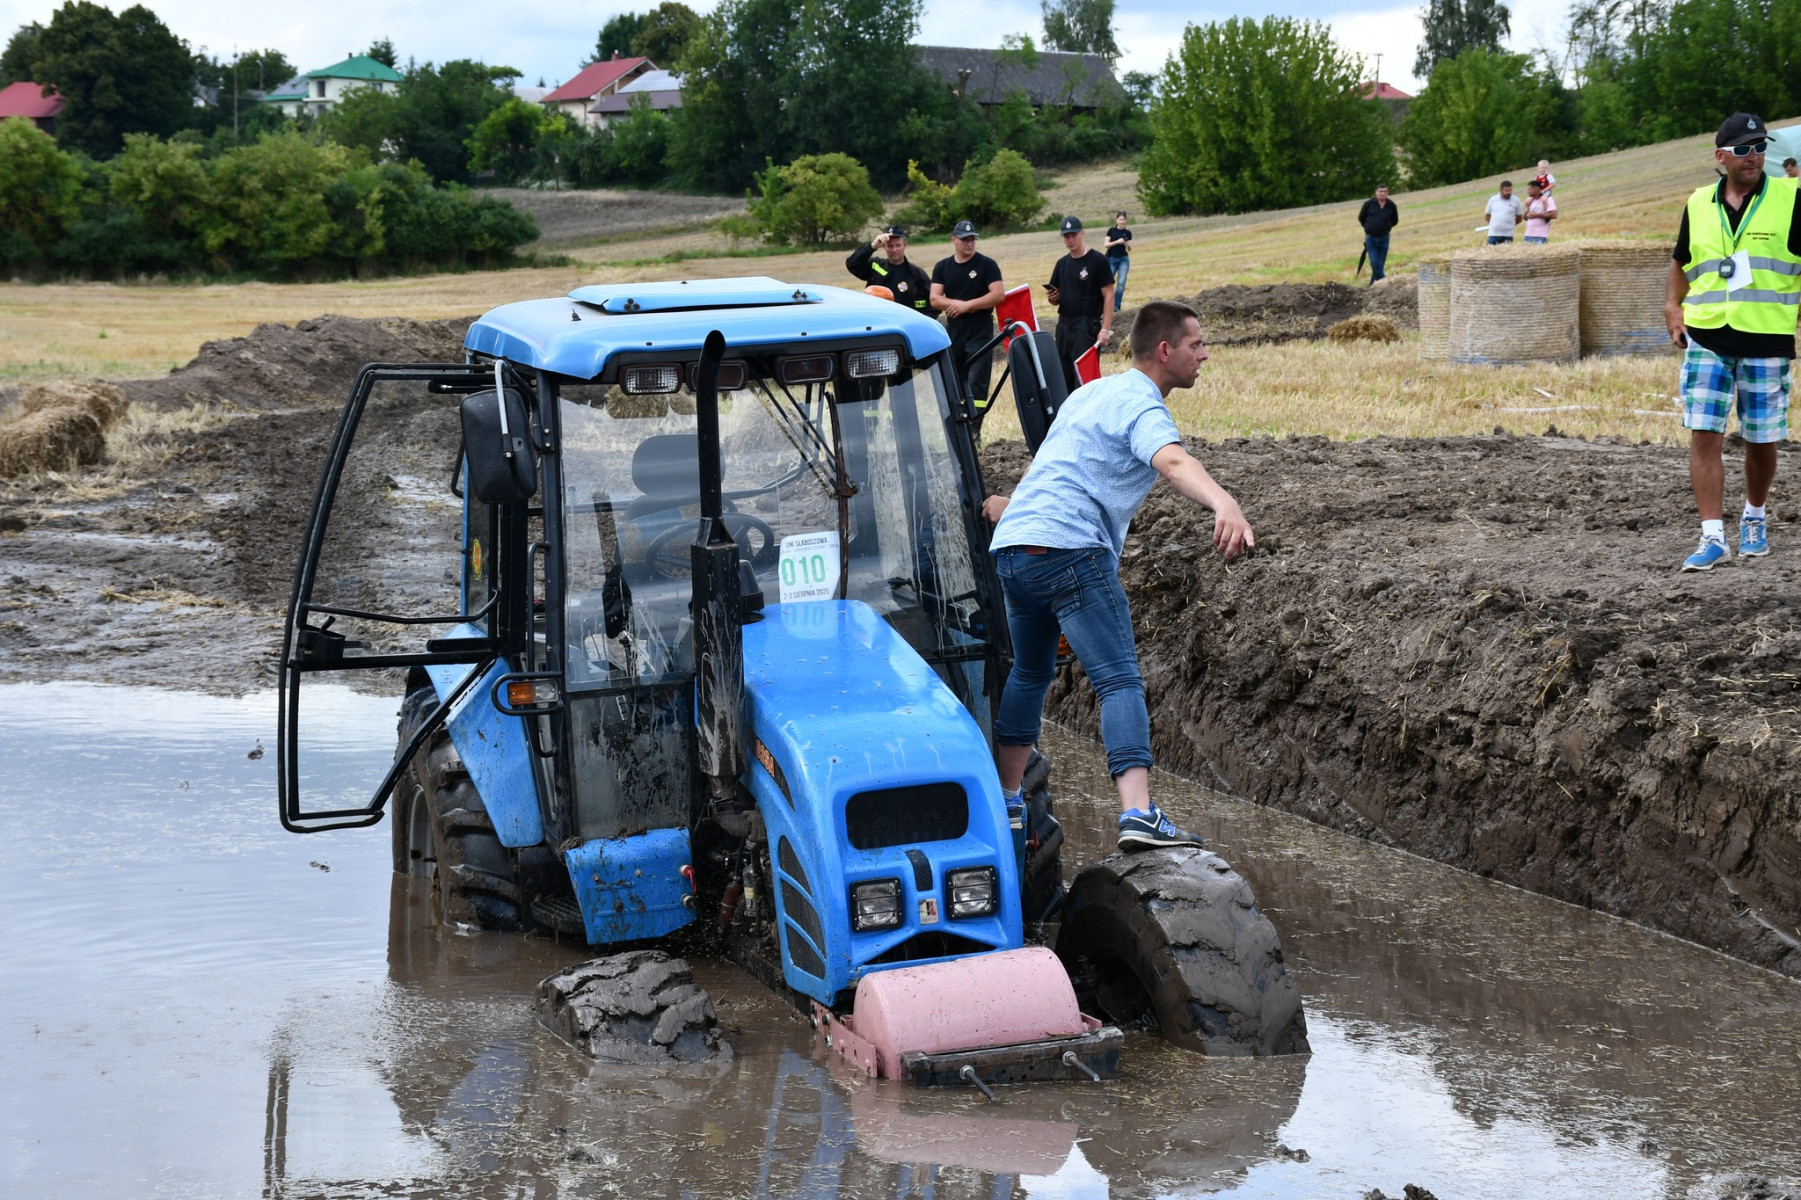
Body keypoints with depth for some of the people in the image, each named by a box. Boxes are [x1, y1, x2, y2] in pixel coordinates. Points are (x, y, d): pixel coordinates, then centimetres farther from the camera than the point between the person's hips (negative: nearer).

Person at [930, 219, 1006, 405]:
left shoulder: (986, 264, -2)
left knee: (976, 382, -11)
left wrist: (968, 305, -15)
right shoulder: (942, 267, 10)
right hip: (954, 330, 4)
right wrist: (957, 304, -15)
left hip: (980, 332, -4)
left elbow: (998, 294, -11)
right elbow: (935, 299, 2)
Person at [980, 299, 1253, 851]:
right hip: (1070, 548, -10)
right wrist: (1224, 504, -46)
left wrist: (1008, 506, 59)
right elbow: (1172, 461, -29)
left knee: (1031, 671, 25)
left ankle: (1004, 800, 31)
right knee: (1120, 681, -14)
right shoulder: (1140, 404, -5)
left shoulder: (1092, 392, 25)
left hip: (1012, 547, 10)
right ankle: (1138, 813, -27)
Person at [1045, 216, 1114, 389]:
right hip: (1064, 325, 7)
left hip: (1087, 326, -7)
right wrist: (1052, 297, -3)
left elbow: (1108, 297, -8)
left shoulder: (1098, 261, -5)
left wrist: (1105, 329, -16)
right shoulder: (1062, 264, 14)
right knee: (1064, 376, 7)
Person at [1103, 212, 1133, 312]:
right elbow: (1106, 244, -4)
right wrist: (1117, 242, -17)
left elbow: (1130, 249, 11)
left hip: (1124, 259, 1)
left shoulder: (1127, 233, 7)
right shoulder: (1111, 231, 2)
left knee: (1121, 282, -8)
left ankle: (1116, 306, -4)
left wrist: (1127, 244, -11)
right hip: (1112, 259, -1)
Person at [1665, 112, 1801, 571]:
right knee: (1703, 436, -8)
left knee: (1761, 441, 7)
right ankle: (1713, 537, -6)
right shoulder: (1699, 204, 8)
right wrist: (1673, 307, 9)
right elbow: (1681, 261, 22)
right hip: (1705, 339, 2)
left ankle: (1754, 518, 32)